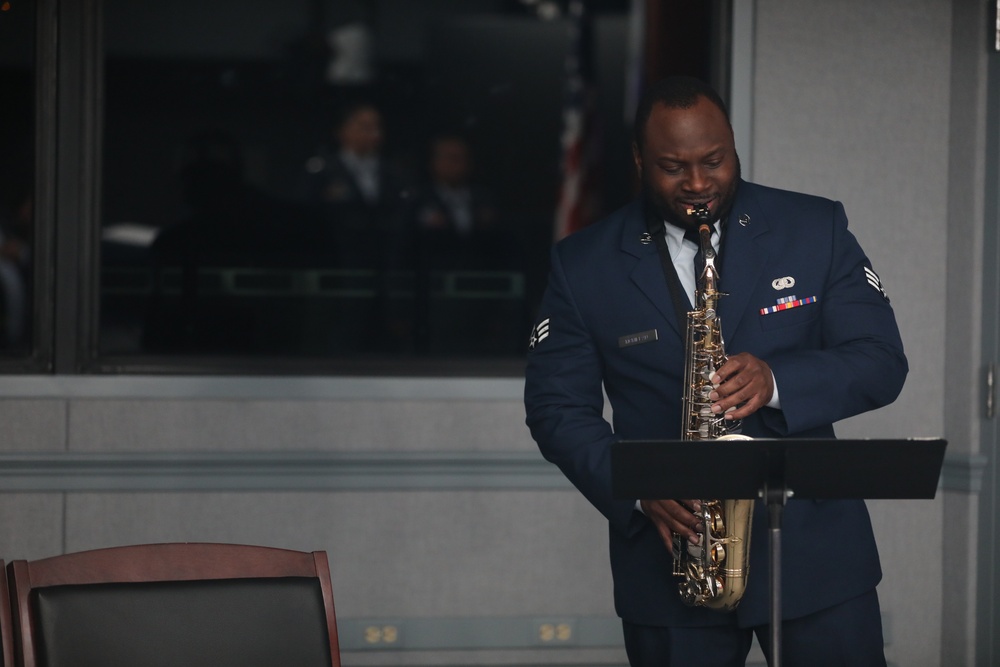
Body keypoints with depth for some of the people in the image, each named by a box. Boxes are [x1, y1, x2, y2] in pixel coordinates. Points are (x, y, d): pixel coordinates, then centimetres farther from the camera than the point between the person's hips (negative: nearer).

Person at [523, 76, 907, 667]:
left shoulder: (817, 229, 2)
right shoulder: (584, 265, 2)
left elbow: (882, 363, -2)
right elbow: (557, 406, 2)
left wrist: (777, 381, -21)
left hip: (815, 551, 0)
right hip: (670, 557, 0)